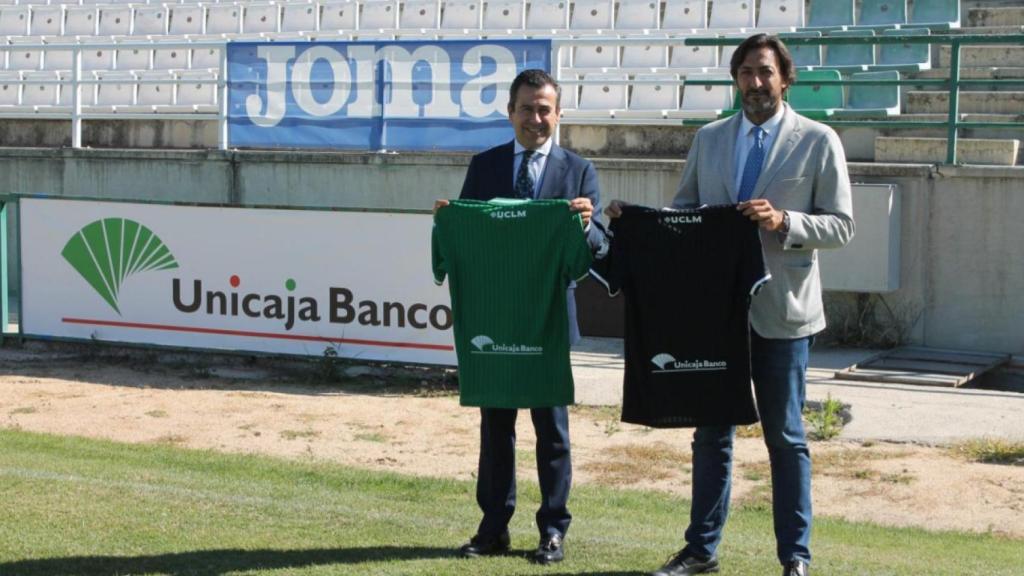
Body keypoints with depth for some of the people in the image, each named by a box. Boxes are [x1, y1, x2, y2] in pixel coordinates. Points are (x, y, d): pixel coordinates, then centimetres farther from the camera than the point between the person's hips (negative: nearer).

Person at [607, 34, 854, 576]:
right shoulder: (708, 139, 9)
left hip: (781, 312, -3)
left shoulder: (818, 141, -2)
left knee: (785, 438, 6)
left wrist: (783, 221, -20)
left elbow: (841, 225, -5)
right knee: (711, 434, 11)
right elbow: (683, 211, 13)